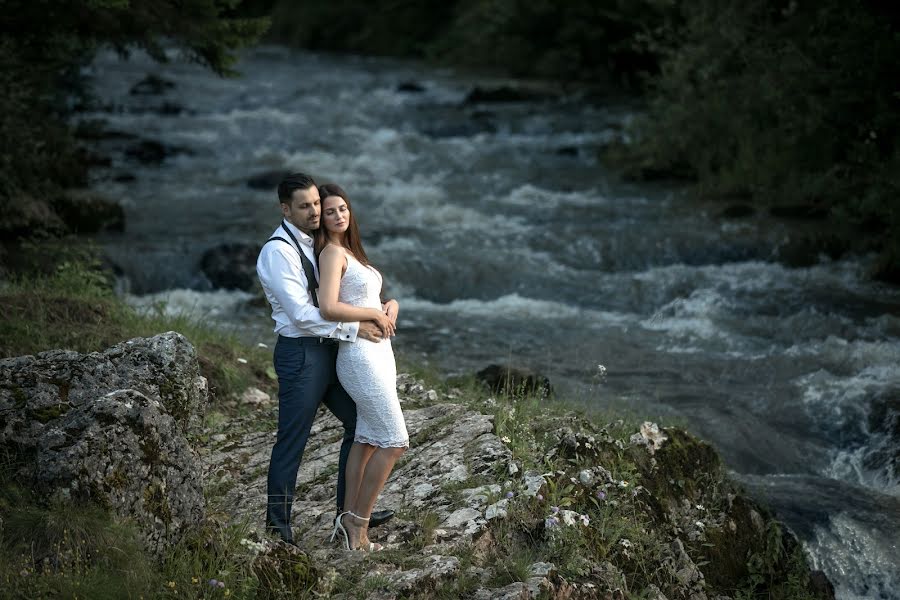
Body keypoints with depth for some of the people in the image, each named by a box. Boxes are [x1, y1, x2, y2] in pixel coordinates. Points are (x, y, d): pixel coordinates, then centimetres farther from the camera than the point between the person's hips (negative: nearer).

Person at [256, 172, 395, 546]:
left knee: (358, 423, 15)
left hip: (329, 349, 9)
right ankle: (278, 525, 10)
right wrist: (354, 328, -21)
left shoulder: (314, 244, 13)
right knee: (292, 443, -1)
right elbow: (301, 314, -22)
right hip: (301, 353, -9)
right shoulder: (278, 252, -15)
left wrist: (374, 315, 2)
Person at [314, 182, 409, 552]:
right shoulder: (332, 251, -12)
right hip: (360, 356, -9)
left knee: (367, 439, 10)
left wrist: (391, 305, 2)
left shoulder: (350, 250, 16)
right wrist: (375, 314, -13)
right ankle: (358, 522, -1)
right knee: (394, 441, -8)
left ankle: (349, 521, 14)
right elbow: (329, 308, -24)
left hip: (378, 352, 9)